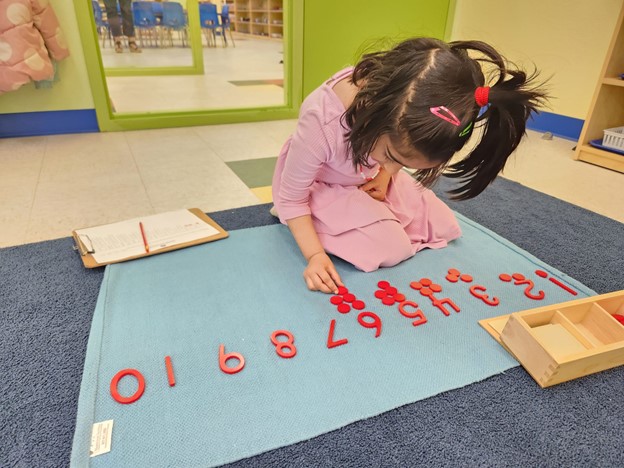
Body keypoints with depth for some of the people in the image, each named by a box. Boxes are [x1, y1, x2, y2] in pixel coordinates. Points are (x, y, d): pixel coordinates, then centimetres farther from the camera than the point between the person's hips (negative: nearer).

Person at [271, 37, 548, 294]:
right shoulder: (320, 123, -41)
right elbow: (290, 197, -25)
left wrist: (386, 173, -14)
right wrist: (315, 255, -32)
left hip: (367, 176, 6)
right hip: (321, 187, -5)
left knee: (441, 226, 3)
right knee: (392, 248, -22)